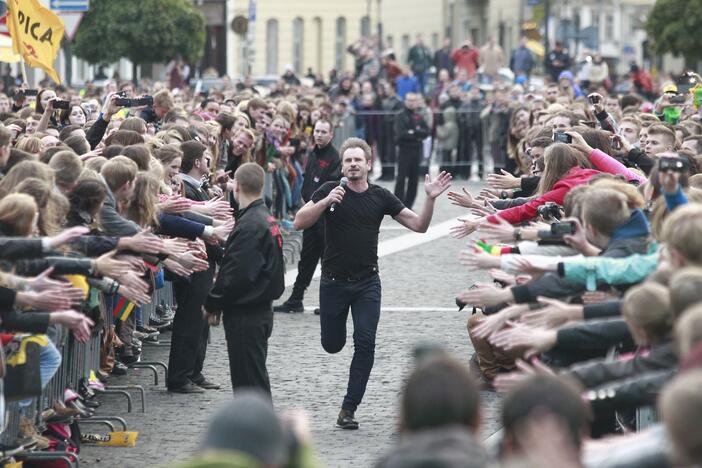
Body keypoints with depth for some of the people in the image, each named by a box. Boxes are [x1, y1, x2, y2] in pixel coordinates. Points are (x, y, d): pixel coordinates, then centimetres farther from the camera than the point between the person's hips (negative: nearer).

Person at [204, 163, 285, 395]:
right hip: (261, 309, 10)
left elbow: (236, 274, -23)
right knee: (255, 377, 17)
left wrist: (213, 304, -9)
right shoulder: (267, 219, 12)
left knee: (249, 378, -5)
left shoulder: (249, 225, -19)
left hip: (245, 314, -10)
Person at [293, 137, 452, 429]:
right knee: (332, 345, 9)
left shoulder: (380, 197, 1)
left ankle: (348, 409, -5)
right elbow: (300, 222, -13)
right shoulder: (330, 191, -5)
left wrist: (430, 199, -16)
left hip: (367, 283, 1)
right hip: (333, 281, 0)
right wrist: (326, 201, -26)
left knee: (365, 343, -12)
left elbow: (419, 225, 1)